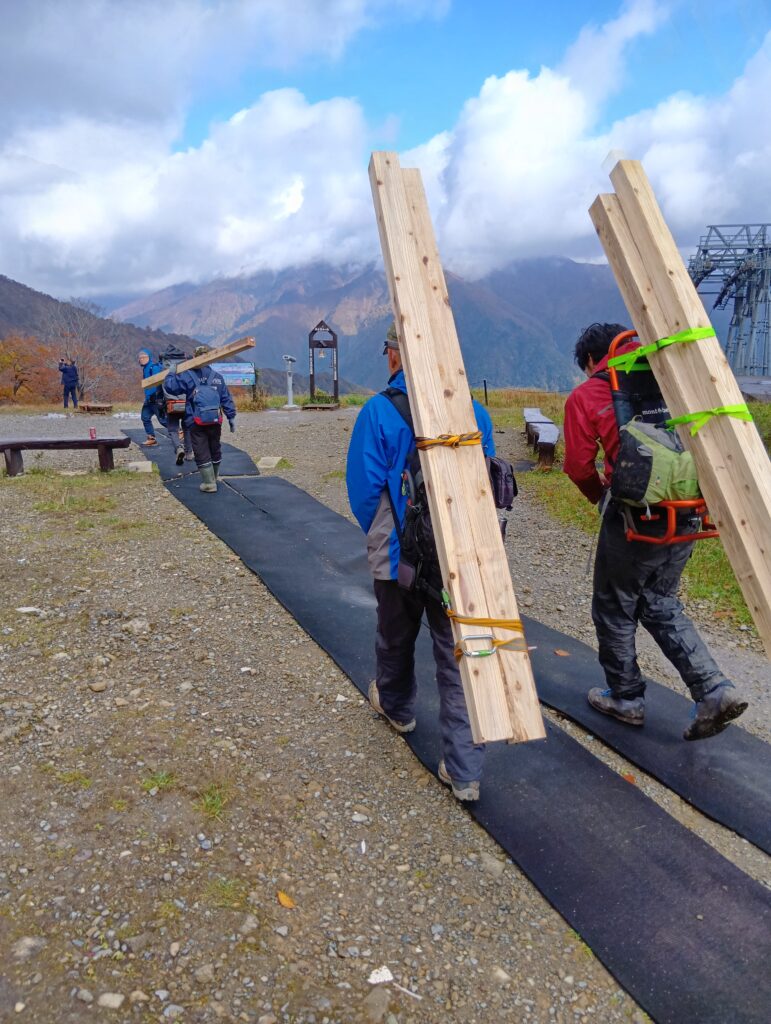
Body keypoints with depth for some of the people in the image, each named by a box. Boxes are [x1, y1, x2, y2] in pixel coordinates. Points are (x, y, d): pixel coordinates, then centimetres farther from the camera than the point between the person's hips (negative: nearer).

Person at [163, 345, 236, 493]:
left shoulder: (188, 376, -4)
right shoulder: (217, 377, 7)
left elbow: (170, 386, -6)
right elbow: (227, 399, 8)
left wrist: (172, 372, 11)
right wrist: (231, 418, 12)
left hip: (197, 422, -4)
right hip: (215, 421, 4)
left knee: (202, 453, 3)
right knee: (215, 450, 18)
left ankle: (209, 483, 2)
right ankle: (213, 478, 33)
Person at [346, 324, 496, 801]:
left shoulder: (380, 411, -12)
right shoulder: (473, 410, -1)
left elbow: (364, 488, -9)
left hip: (399, 554, -2)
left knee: (396, 640, 23)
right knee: (458, 654, 6)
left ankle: (396, 707, 50)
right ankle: (464, 771, 7)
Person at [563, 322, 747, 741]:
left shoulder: (584, 397, -2)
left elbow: (578, 466, -3)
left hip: (634, 517, -5)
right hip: (685, 515, 6)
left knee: (614, 610, 14)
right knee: (661, 604, 21)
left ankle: (626, 698, 27)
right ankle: (714, 690, 11)